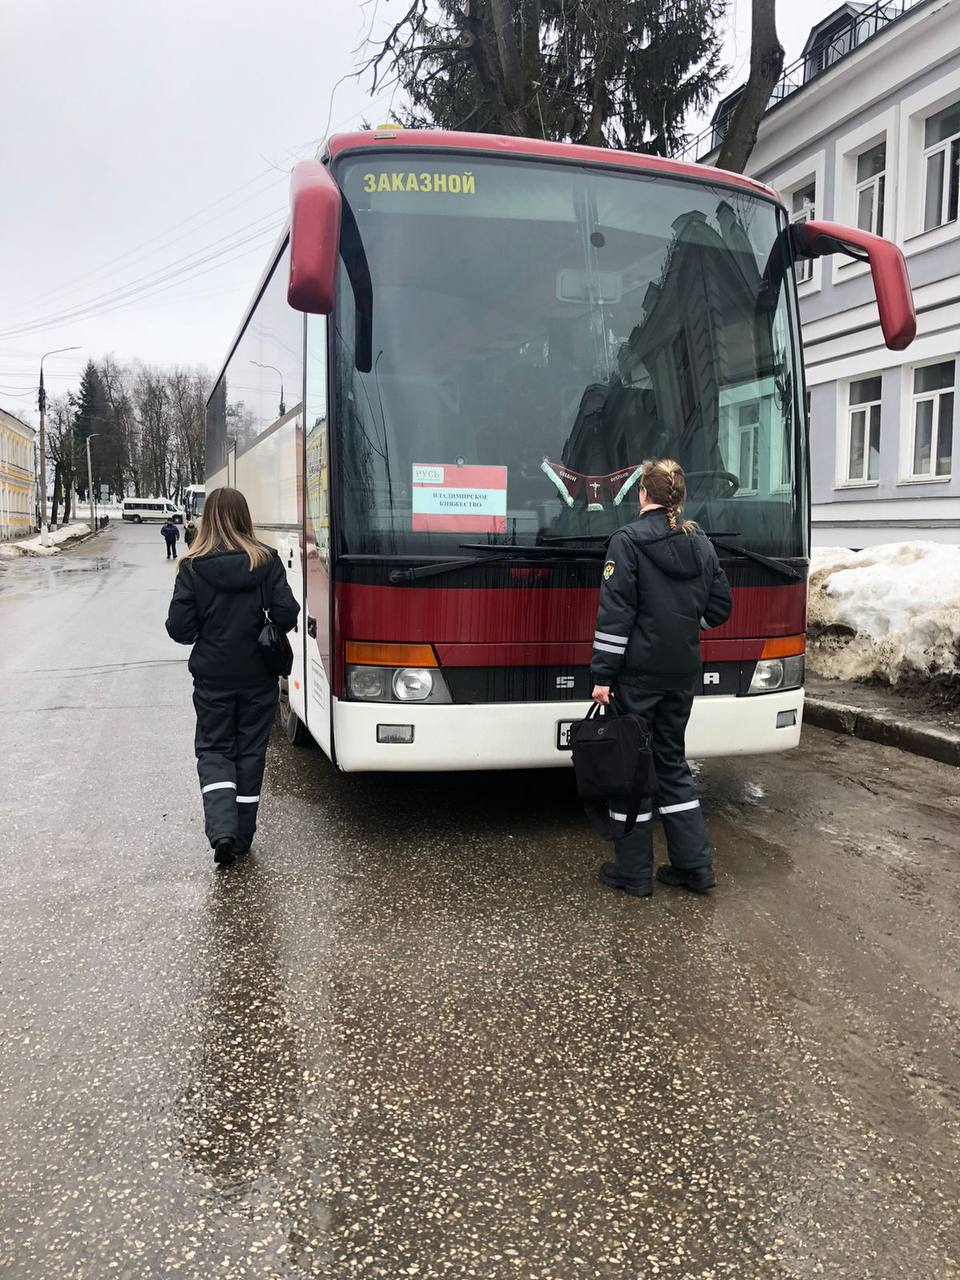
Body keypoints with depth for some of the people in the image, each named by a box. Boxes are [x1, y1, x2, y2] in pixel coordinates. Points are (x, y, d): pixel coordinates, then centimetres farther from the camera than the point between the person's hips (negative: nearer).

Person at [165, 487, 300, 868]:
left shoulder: (192, 566, -9)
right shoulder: (267, 561, -8)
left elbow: (180, 628, -10)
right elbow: (286, 614, -12)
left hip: (212, 678, -1)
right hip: (258, 677, 1)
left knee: (213, 749, 12)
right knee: (250, 751, 13)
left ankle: (222, 830, -7)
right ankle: (242, 836, 20)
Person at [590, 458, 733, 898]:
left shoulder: (627, 541, -10)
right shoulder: (700, 544, 7)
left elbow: (615, 613, -15)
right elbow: (720, 606, 10)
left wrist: (602, 674, -14)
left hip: (638, 672, -6)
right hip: (682, 672, 6)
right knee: (671, 761, 17)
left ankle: (633, 872, 13)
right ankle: (694, 865, 19)